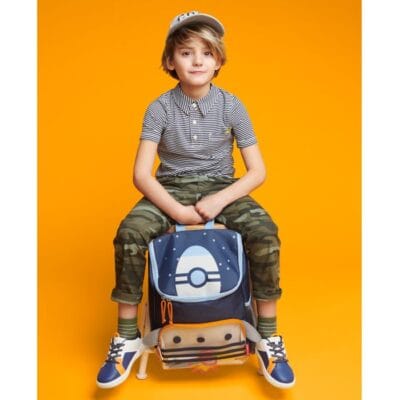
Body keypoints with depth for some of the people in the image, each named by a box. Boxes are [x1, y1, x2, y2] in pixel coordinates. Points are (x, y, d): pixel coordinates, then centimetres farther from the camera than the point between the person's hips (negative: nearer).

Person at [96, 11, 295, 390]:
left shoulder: (231, 106, -4)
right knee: (129, 233, -29)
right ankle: (127, 337, -10)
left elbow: (257, 171, -5)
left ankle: (268, 338, -11)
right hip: (171, 189, 0)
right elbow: (142, 174, -11)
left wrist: (220, 201, -20)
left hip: (221, 187, 0)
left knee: (265, 232, -29)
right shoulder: (160, 107, -6)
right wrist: (177, 210, -24)